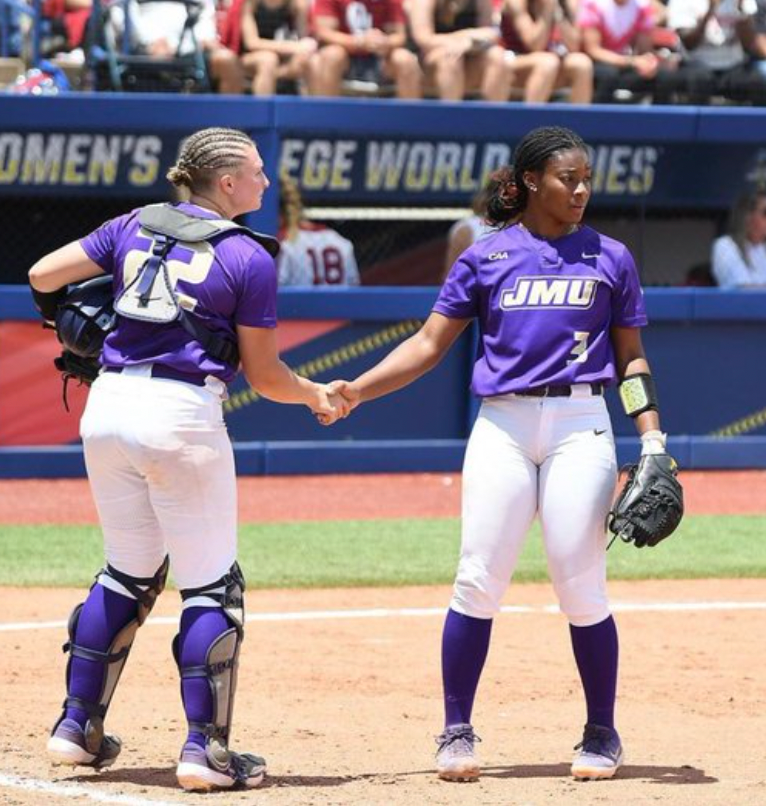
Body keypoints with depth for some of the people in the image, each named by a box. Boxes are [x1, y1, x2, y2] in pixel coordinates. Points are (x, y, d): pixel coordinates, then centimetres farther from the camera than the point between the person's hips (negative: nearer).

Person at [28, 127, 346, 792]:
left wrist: (64, 320, 30)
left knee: (129, 574, 20)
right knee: (211, 586, 3)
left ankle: (78, 727, 20)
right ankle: (205, 748, 0)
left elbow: (43, 275, 9)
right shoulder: (250, 258, -2)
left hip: (107, 406, 6)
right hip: (183, 414, -6)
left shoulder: (134, 227, 11)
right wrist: (316, 395, 20)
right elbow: (264, 375, 1)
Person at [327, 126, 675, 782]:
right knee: (478, 581, -5)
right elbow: (430, 344, 7)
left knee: (582, 586, -4)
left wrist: (653, 439, 0)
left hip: (580, 425, 0)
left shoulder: (609, 259, 9)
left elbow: (631, 359, 12)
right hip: (503, 426, 0)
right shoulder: (487, 258, 8)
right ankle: (457, 733, 4)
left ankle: (602, 737, 9)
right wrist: (357, 390, -5)